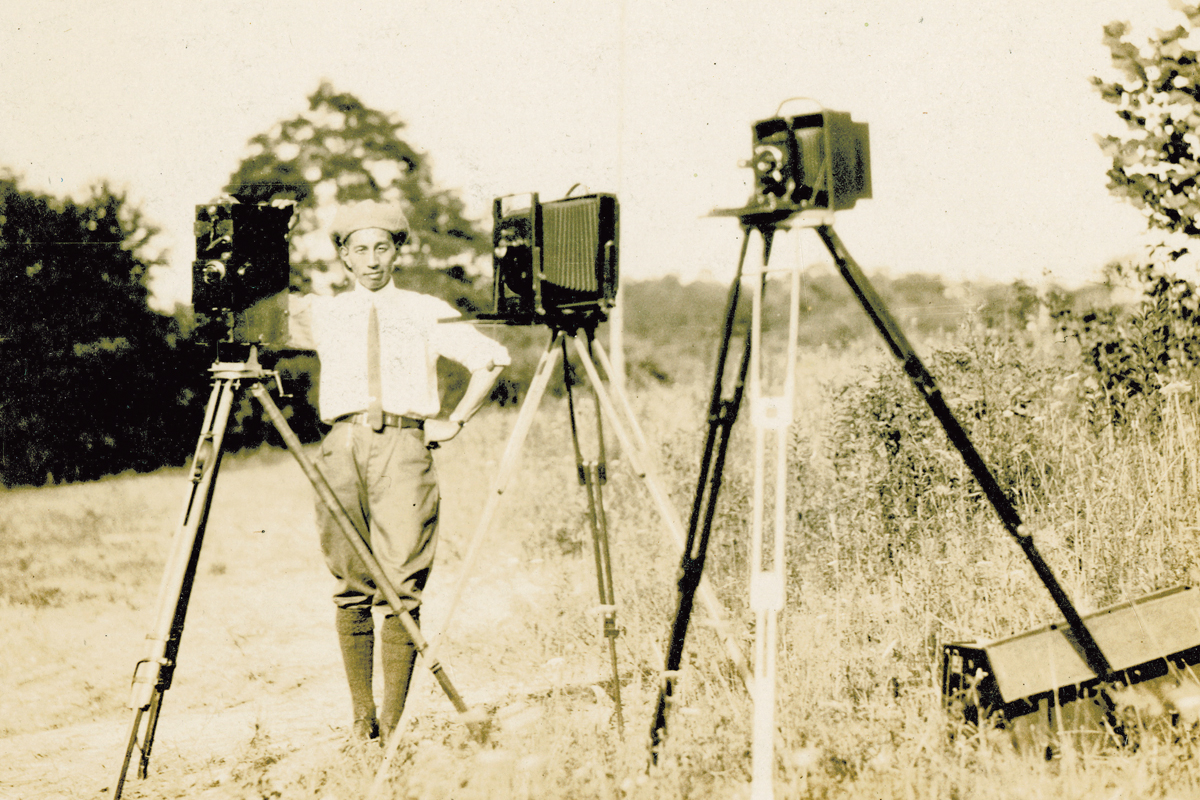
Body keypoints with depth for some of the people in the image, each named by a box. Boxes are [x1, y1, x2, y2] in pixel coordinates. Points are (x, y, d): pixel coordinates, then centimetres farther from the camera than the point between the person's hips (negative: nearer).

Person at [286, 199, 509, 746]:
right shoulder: (320, 314, 17)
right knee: (352, 588, -1)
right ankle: (361, 716, 5)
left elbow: (491, 358, 11)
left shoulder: (427, 312, 13)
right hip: (343, 447, 2)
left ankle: (392, 721, -6)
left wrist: (455, 421, 4)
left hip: (405, 445, -1)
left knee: (402, 588, -9)